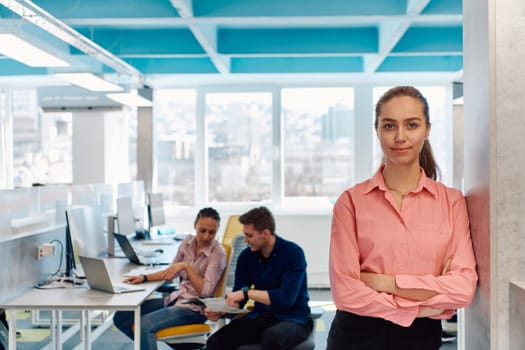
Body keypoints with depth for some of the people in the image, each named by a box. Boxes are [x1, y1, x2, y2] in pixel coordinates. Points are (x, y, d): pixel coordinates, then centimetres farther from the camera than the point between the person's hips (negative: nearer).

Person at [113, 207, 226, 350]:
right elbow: (171, 271, 15)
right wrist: (144, 278, 2)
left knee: (145, 324, -30)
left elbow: (205, 291, -20)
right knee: (121, 317, -4)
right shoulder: (188, 242, 4)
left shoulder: (218, 253, -14)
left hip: (195, 308, -7)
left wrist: (186, 266, -26)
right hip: (178, 298, 7)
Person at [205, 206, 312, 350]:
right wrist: (220, 311, -15)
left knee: (271, 337, -39)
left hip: (293, 319, -4)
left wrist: (247, 292, -24)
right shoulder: (247, 256, 2)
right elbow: (237, 297, 5)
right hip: (261, 317, 4)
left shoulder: (293, 253, -13)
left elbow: (286, 298, -22)